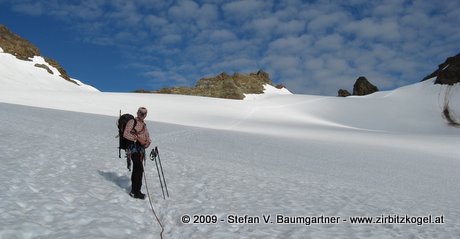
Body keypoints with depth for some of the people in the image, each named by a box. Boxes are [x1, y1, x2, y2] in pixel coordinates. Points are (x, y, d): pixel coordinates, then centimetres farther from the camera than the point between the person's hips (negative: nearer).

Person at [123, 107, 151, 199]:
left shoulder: (144, 125, 20)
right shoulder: (132, 122, -4)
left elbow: (147, 136, 23)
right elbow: (125, 134, -14)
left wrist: (148, 141, 0)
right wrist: (137, 138, -22)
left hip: (141, 149, 8)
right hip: (133, 148, -8)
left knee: (136, 169, 13)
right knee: (139, 169, -13)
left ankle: (134, 191, 21)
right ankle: (136, 192, -8)